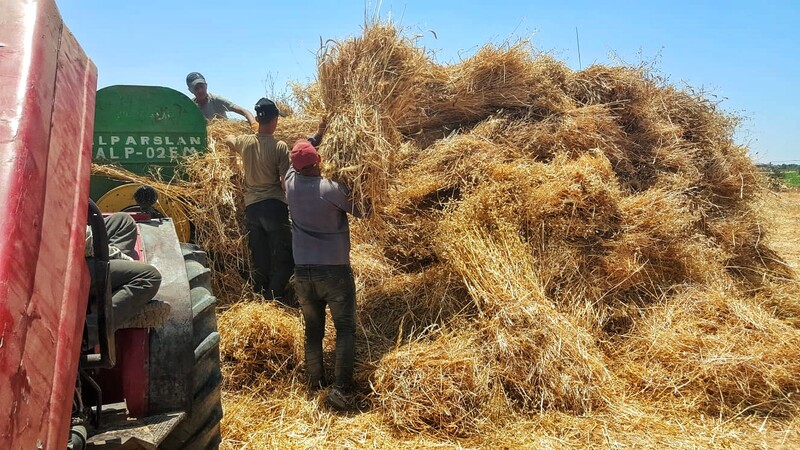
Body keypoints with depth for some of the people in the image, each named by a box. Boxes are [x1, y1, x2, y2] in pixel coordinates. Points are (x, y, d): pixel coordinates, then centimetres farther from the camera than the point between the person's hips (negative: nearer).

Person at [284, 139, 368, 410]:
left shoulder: (291, 183, -2)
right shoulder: (333, 189, -14)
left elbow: (296, 162, 19)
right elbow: (361, 213, 0)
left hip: (303, 271, 5)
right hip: (334, 270, -4)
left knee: (313, 329, 15)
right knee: (345, 329, 4)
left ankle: (314, 383, 24)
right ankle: (341, 389, -1)